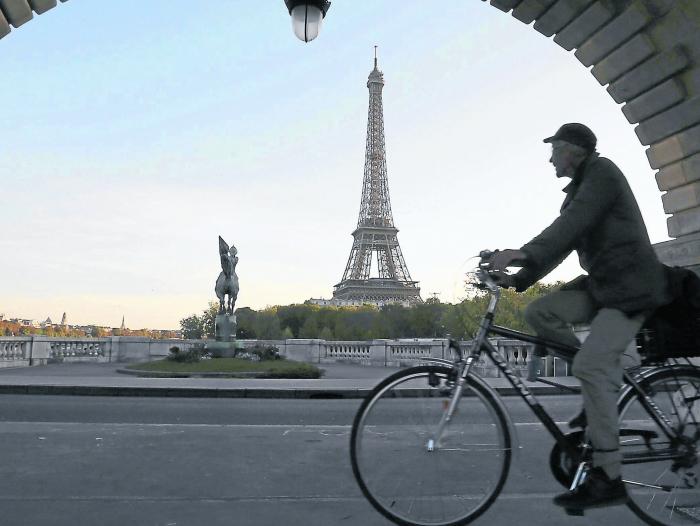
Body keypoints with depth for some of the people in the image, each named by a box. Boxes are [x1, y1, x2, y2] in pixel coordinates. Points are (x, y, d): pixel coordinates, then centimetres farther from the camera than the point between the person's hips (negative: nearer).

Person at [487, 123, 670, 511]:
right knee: (539, 312, -7)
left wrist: (524, 253, -39)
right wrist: (518, 278, 5)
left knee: (589, 366, -20)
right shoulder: (578, 189, 21)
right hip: (601, 283, 9)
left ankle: (608, 478, -12)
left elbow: (573, 222, -26)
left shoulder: (600, 171, -7)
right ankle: (605, 389, 3)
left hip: (630, 285, -9)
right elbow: (562, 243, 15)